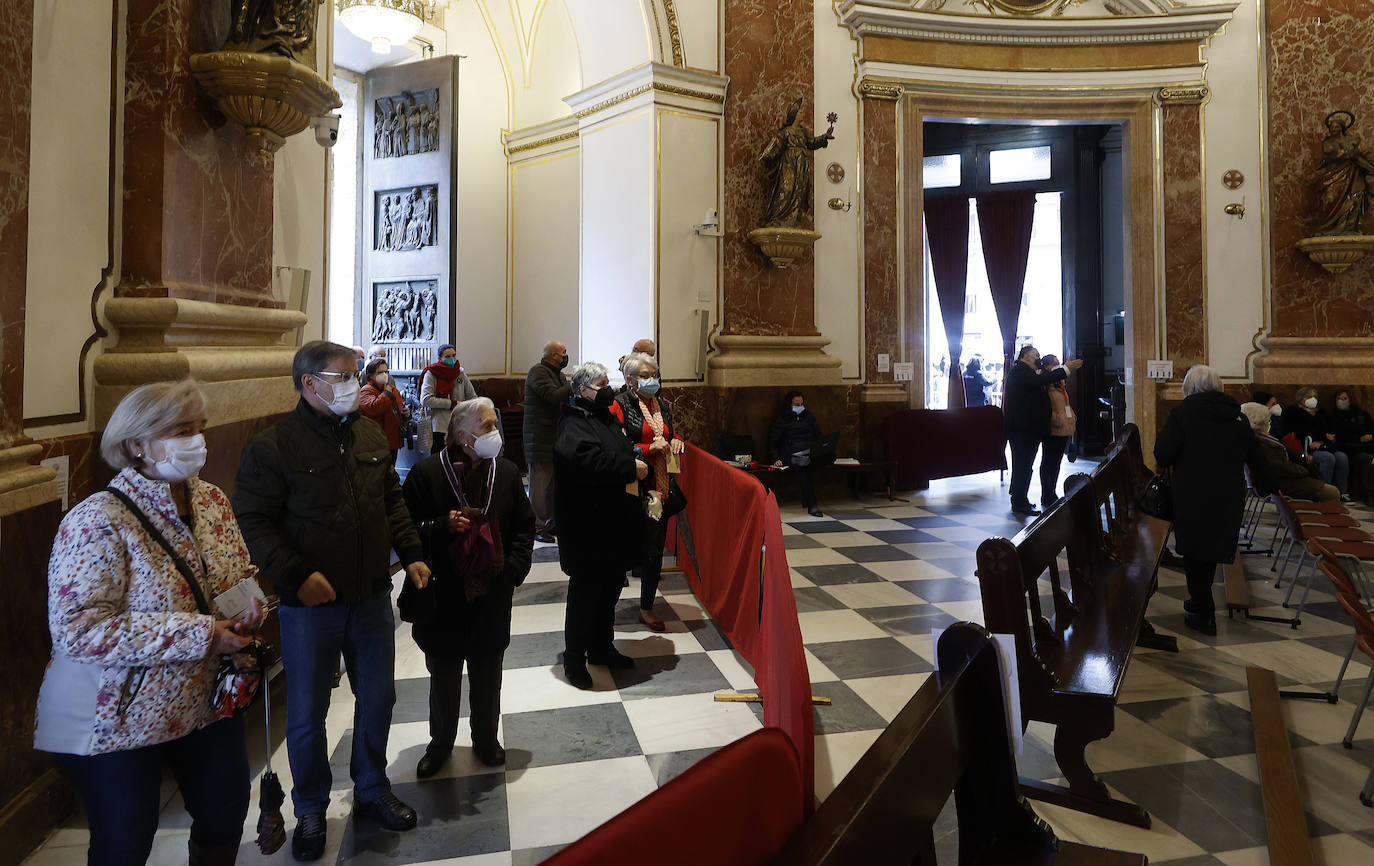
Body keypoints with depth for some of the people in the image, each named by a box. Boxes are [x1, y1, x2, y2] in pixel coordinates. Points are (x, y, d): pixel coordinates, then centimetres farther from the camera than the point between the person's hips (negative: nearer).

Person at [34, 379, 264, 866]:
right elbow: (79, 629, -28)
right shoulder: (99, 523, -22)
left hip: (207, 703, 6)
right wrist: (199, 633, -29)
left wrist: (250, 602, -10)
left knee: (226, 815, 19)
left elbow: (240, 571, 14)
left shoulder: (212, 501, 0)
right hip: (115, 721, -6)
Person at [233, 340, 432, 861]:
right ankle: (311, 811, 32)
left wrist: (411, 554, 4)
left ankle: (371, 790, 38)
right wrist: (296, 574, -23)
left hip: (372, 597, 5)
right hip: (310, 603, -5)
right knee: (307, 714, 10)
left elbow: (392, 501, 13)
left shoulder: (369, 435, 5)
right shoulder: (272, 446, -12)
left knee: (378, 697, 16)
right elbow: (253, 520, -14)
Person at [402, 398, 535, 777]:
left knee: (487, 676, 17)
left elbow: (524, 526, 7)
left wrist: (513, 570, -4)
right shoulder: (427, 473, -11)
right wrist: (442, 526, -24)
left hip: (492, 597, 2)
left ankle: (486, 739, 38)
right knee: (443, 678, 15)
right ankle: (440, 743, 37)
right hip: (443, 599, -2)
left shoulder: (506, 472, 0)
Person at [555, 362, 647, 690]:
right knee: (585, 589, 0)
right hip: (587, 524, -9)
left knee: (611, 585, 18)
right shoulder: (573, 425, -15)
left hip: (613, 521, 9)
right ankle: (574, 657, 14)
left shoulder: (606, 417, 15)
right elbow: (588, 460, -32)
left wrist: (636, 462, 6)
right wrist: (631, 468, -23)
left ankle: (600, 647, 34)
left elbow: (621, 452, 28)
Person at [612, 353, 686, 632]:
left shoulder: (663, 407, 14)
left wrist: (676, 441, 5)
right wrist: (651, 448, -17)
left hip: (659, 488, 6)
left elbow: (672, 434, 28)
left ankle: (647, 607, 24)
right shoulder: (620, 406, -6)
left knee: (655, 549, 11)